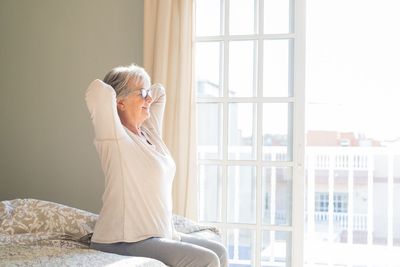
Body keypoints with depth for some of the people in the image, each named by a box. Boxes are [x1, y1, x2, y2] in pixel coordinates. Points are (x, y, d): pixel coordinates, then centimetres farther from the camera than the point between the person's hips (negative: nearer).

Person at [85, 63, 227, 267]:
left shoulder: (149, 132, 11)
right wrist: (107, 97, -8)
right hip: (122, 243, -9)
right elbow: (99, 90, -28)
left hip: (160, 235, 9)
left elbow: (159, 91, 25)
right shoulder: (115, 138, -14)